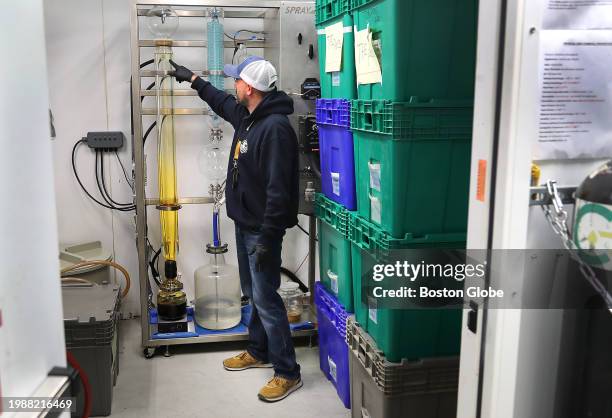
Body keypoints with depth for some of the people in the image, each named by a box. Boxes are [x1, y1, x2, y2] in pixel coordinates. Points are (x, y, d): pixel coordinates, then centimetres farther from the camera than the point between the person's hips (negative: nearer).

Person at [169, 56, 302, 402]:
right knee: (253, 292, 19)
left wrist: (267, 238, -26)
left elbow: (279, 190, -27)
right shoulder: (246, 115, 7)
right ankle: (259, 351, 36)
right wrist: (193, 79, 41)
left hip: (262, 229, -10)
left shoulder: (276, 127, -23)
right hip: (244, 222, 10)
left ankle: (288, 372, 6)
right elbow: (222, 102, 33)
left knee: (265, 297, -5)